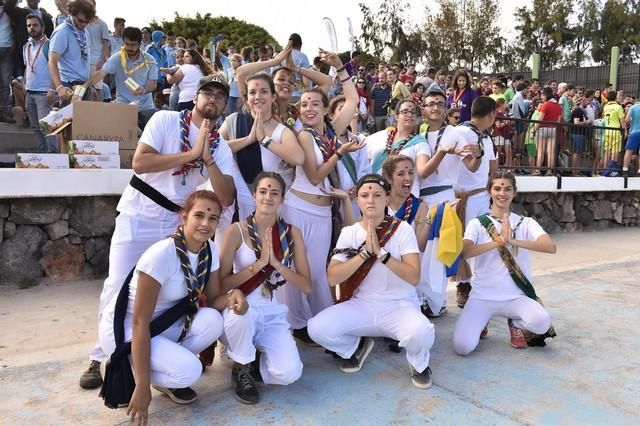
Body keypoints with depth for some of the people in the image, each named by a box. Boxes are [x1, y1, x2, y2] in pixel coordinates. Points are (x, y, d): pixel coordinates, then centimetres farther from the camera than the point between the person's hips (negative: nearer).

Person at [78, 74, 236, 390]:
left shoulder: (221, 148, 0)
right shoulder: (165, 120, -9)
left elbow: (226, 198, -10)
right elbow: (139, 162, -22)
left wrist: (208, 159, -20)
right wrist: (191, 154, -23)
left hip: (177, 223, 4)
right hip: (137, 216, -3)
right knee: (118, 287, -3)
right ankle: (101, 357, 13)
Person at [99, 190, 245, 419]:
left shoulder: (209, 249, -8)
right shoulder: (161, 255, -30)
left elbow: (212, 300, -3)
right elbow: (140, 323, -27)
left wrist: (233, 296, -28)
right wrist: (142, 386, -25)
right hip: (124, 328, -7)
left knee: (212, 321, -22)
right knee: (189, 370, -26)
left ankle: (165, 371, 2)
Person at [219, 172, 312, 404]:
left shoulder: (292, 233, 0)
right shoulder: (237, 230, -8)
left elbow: (306, 286, -3)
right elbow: (221, 284, -11)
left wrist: (276, 263, -17)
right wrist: (258, 264, -21)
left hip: (273, 315, 2)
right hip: (240, 312, -1)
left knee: (289, 373, -22)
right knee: (241, 311, -38)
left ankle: (254, 362, 14)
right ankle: (241, 369, -5)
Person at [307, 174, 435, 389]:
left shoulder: (403, 229, -7)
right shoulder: (348, 232, 0)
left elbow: (414, 277, -17)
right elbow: (332, 278, -11)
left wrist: (381, 252, -26)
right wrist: (365, 252, -21)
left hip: (399, 305, -2)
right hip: (360, 305, 3)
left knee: (421, 333, -36)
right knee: (317, 328, -22)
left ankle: (419, 364, 4)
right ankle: (355, 347, 13)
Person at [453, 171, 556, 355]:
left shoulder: (525, 223, 3)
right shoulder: (477, 223, 0)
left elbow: (551, 246, -15)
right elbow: (464, 252, -18)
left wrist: (513, 240, -25)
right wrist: (499, 241, -26)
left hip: (516, 296, 1)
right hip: (482, 296, -1)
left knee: (542, 323, -30)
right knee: (462, 346, -19)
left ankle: (516, 323, 8)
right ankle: (482, 321, 17)